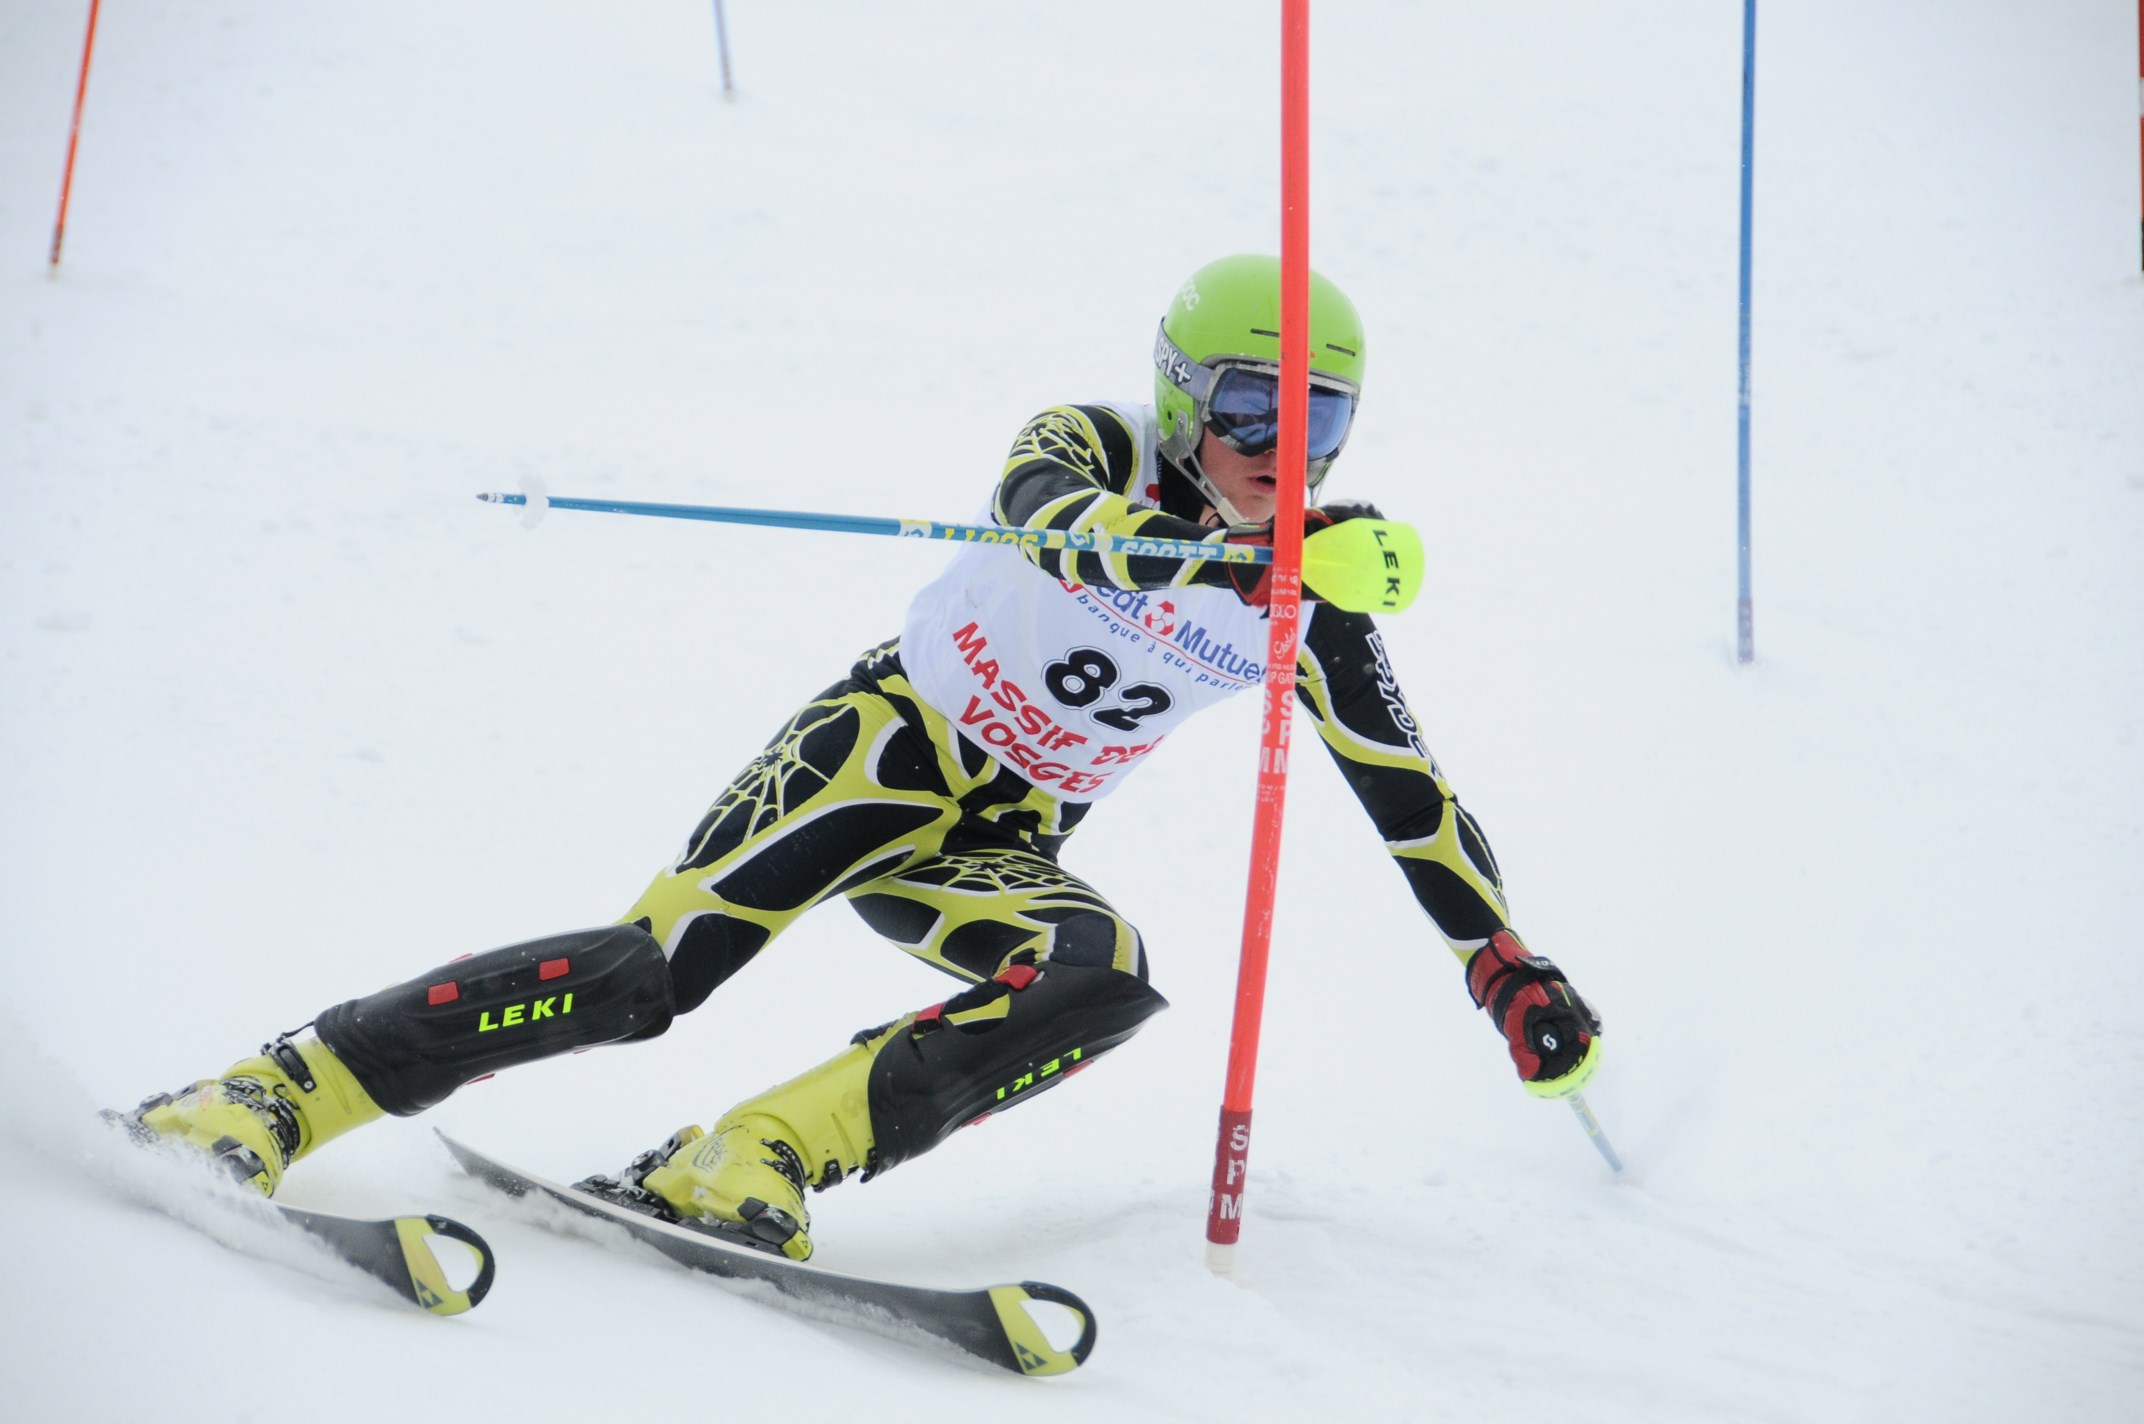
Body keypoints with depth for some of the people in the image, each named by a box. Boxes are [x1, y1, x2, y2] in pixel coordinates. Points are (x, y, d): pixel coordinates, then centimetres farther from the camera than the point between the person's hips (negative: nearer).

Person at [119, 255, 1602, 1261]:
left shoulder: (1303, 606, 2)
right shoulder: (1094, 442, -9)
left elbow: (1411, 794, 10)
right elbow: (1049, 504, -34)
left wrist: (1510, 967, 7)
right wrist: (1150, 533, -55)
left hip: (1004, 850, 4)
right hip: (891, 748, -4)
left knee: (1105, 976, -30)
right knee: (659, 962, -26)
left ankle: (753, 1163, -33)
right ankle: (269, 1097, -25)